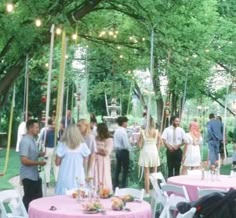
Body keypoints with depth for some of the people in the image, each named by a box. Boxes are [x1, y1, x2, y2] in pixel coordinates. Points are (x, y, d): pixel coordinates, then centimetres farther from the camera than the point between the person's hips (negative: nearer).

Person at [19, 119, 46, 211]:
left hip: (35, 175, 10)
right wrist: (39, 163, -21)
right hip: (28, 176, -9)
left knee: (38, 197, 16)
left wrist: (40, 154, 5)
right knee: (29, 199, 2)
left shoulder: (33, 139, 9)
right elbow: (24, 160, -25)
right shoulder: (25, 141, -20)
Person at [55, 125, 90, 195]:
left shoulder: (62, 145, -8)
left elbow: (57, 163, -3)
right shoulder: (82, 145, -3)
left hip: (65, 177, -1)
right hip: (78, 178, 2)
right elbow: (84, 161, 3)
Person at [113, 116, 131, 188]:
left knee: (118, 168, 16)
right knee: (125, 169, 3)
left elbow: (115, 142, 10)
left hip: (117, 151, 8)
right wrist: (130, 147, -3)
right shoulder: (123, 132, -19)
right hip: (124, 151, -8)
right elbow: (126, 145, -20)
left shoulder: (116, 131, 4)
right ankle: (123, 184, 7)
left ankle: (116, 184, 23)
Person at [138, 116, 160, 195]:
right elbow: (158, 143, 4)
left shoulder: (143, 132, -11)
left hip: (145, 152, -1)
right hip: (154, 151, 2)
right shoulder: (157, 132, -6)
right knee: (154, 173, 14)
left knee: (146, 173, 6)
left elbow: (139, 144, -8)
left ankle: (147, 192, 8)